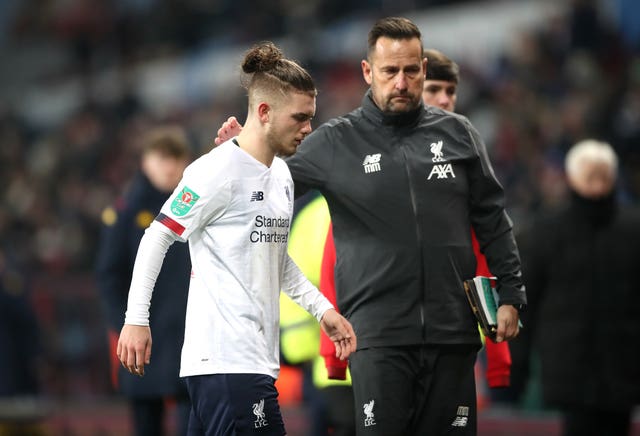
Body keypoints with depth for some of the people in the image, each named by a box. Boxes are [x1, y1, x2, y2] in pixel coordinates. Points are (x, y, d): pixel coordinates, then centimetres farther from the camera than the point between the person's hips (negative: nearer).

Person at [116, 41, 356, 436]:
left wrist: (322, 308, 20)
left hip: (256, 356, 9)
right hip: (226, 360, -9)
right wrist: (136, 320, -9)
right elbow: (157, 238, -7)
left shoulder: (282, 175, 17)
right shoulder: (218, 171, -10)